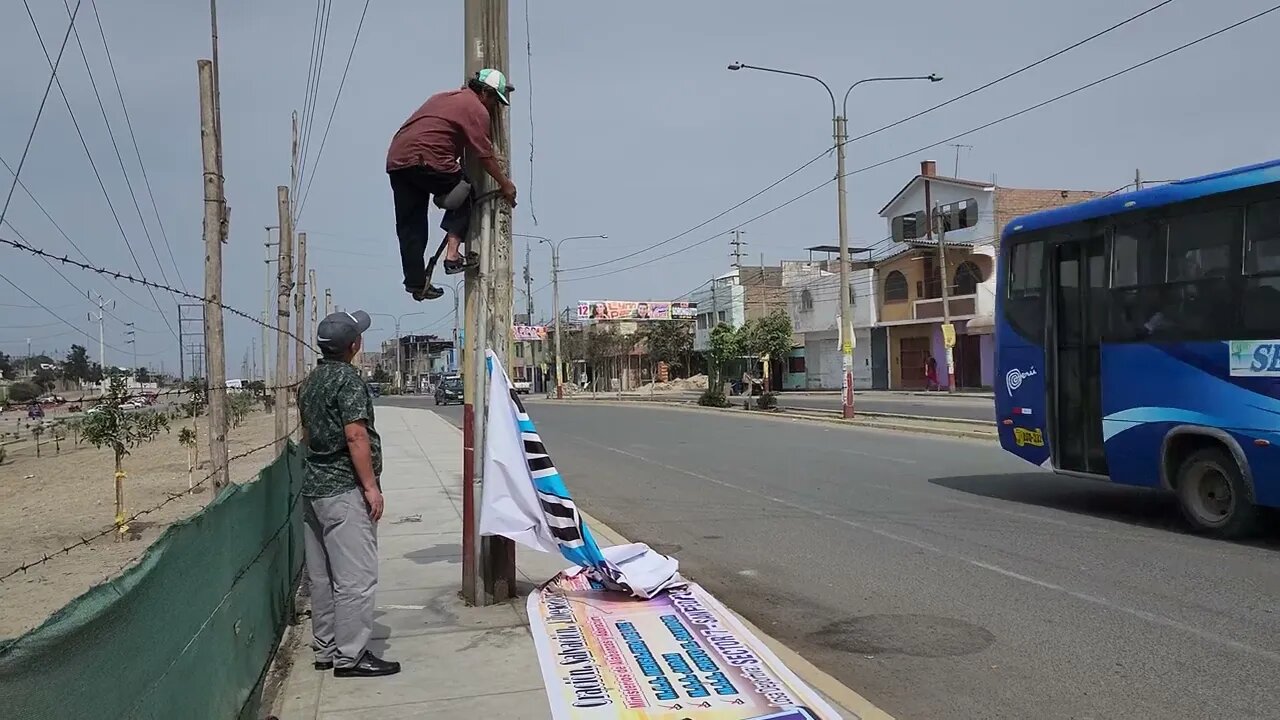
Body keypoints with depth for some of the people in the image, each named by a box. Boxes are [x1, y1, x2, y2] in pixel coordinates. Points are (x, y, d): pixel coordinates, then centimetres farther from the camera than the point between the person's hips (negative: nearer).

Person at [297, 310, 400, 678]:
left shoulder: (310, 381, 14)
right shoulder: (348, 379, -14)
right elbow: (356, 435, -20)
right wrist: (371, 486, -17)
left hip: (313, 486, 10)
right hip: (344, 489, -10)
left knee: (322, 575, 14)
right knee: (355, 576, -4)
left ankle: (325, 649, 21)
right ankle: (350, 656, -1)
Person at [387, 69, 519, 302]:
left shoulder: (443, 97, 29)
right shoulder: (476, 108, 2)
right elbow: (484, 155, -2)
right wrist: (505, 184, 7)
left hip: (395, 160, 8)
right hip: (425, 160, -8)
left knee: (409, 227, 9)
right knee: (464, 196, 12)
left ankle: (416, 284, 10)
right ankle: (452, 254, -2)